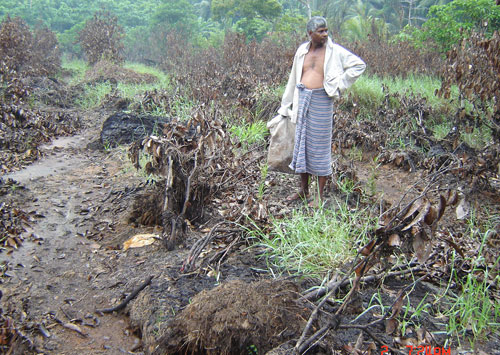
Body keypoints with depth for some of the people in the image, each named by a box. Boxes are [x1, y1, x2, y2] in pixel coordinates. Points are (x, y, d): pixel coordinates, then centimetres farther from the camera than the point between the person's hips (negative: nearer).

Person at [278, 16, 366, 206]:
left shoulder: (334, 51, -4)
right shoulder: (302, 50, 8)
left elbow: (359, 64, 0)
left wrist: (338, 84, -7)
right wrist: (286, 106, 18)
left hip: (321, 101, -5)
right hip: (303, 99, 5)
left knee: (320, 146, 0)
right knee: (302, 142, 11)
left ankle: (320, 195, 11)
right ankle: (303, 190, 25)